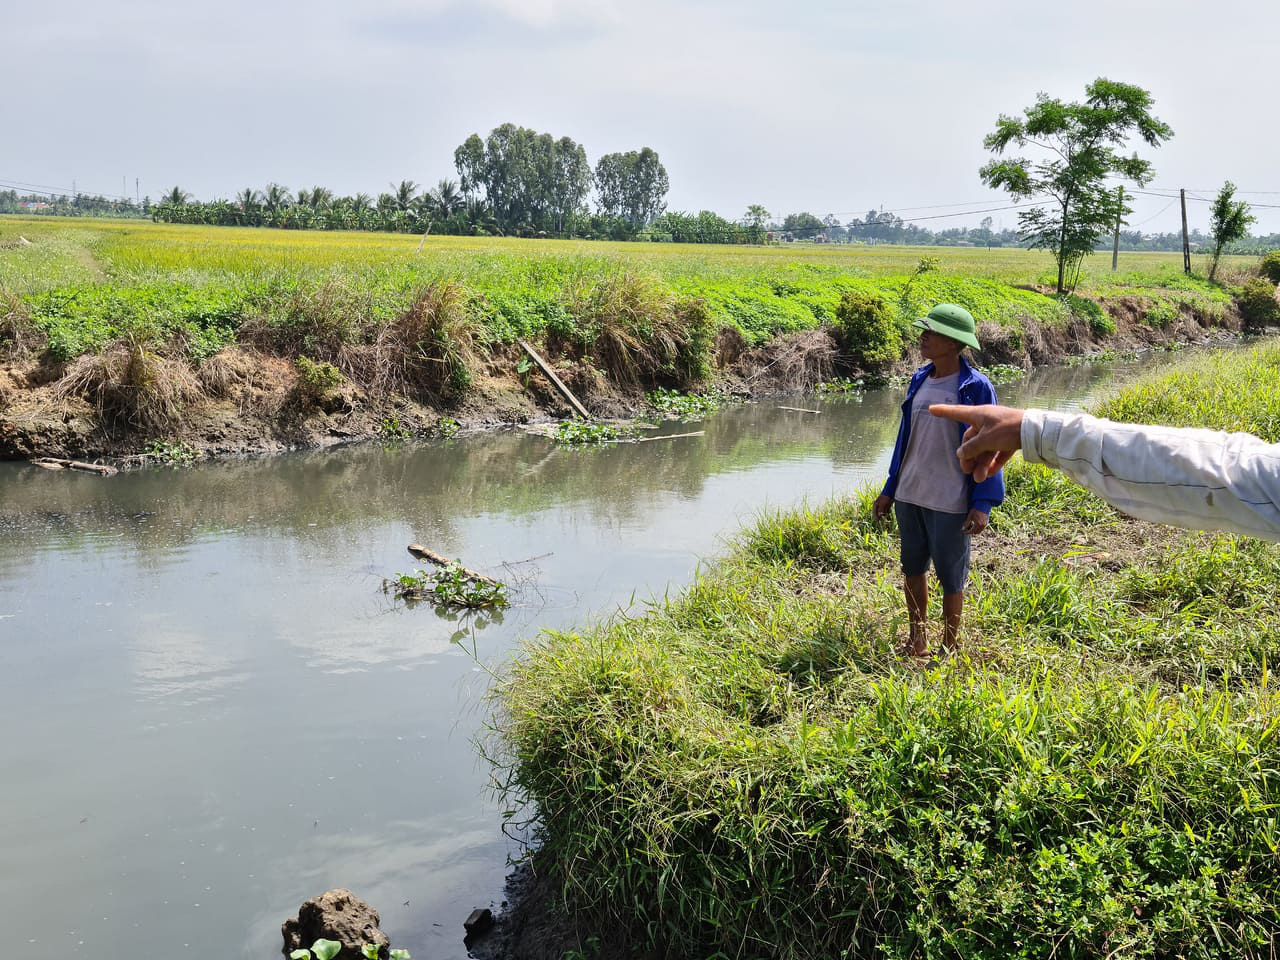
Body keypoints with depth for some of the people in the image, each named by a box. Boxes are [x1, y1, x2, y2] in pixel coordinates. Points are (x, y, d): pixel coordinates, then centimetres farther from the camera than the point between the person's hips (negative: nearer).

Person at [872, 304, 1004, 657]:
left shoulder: (976, 387, -11)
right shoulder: (919, 381, 5)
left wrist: (983, 503, -16)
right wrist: (890, 489, 14)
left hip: (950, 502, -6)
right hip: (909, 496, 6)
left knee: (951, 578, 6)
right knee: (912, 568, 16)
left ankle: (949, 648, 22)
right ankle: (917, 640, 33)